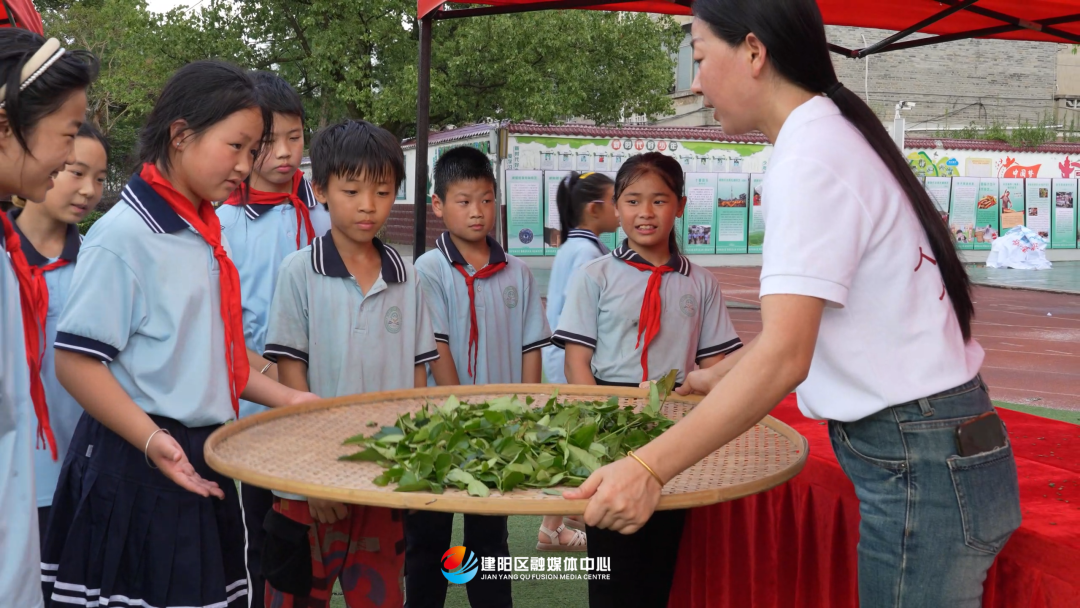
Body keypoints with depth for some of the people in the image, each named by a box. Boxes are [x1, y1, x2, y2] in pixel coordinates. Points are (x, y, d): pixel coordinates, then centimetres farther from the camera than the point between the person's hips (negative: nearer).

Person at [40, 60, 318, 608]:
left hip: (202, 464, 8)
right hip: (137, 471, -8)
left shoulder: (204, 234, 11)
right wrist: (153, 442, -24)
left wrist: (283, 397, 10)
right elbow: (75, 361, -17)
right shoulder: (122, 236, -14)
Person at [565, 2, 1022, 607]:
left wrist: (649, 467, -29)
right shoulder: (837, 139, 11)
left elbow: (785, 356, -27)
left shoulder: (809, 160, -18)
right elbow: (797, 319, 19)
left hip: (920, 469, -9)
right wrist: (708, 378, 26)